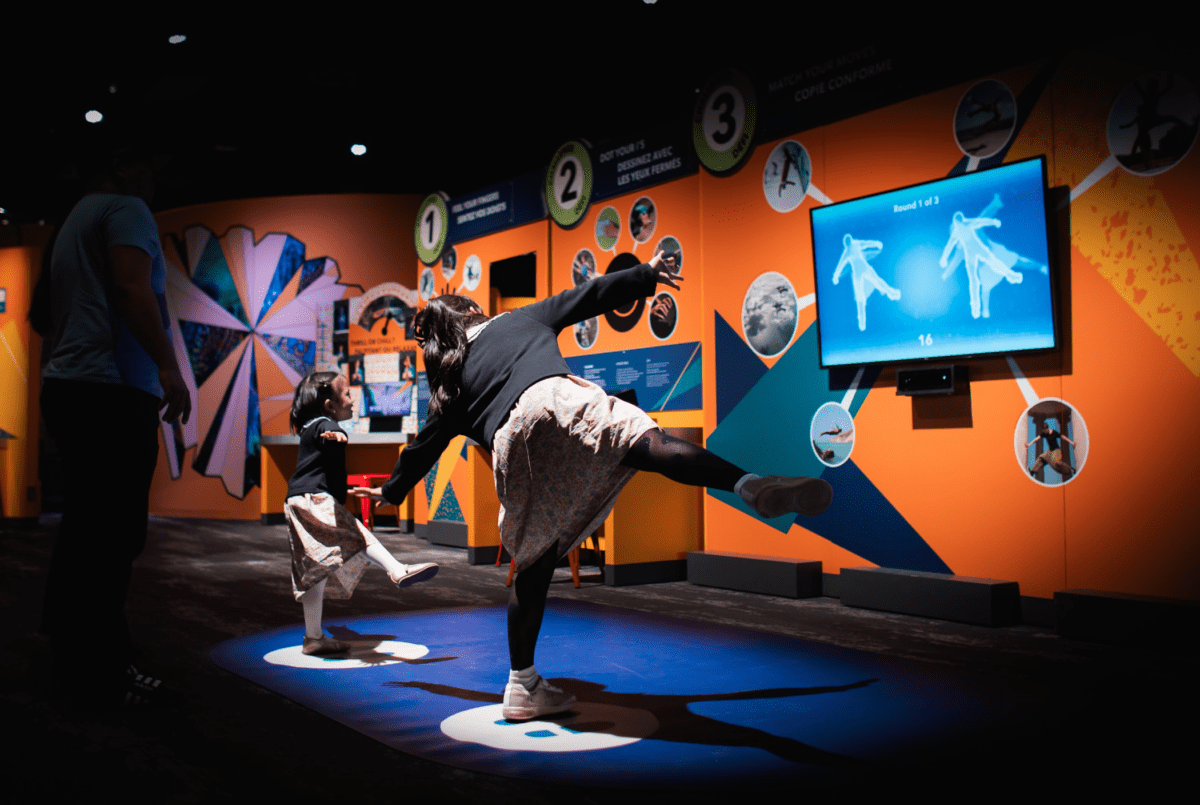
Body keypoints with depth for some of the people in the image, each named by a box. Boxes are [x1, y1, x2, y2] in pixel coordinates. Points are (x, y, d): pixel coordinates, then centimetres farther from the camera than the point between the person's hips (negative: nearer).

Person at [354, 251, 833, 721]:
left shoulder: (449, 382, 35)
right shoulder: (519, 320, 32)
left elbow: (426, 445, 42)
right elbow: (588, 296, 30)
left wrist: (393, 490, 58)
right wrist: (645, 274, 39)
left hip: (510, 448, 3)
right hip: (551, 399, -3)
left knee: (534, 566, 14)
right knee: (650, 444, -26)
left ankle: (522, 687, 21)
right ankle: (750, 485, -56)